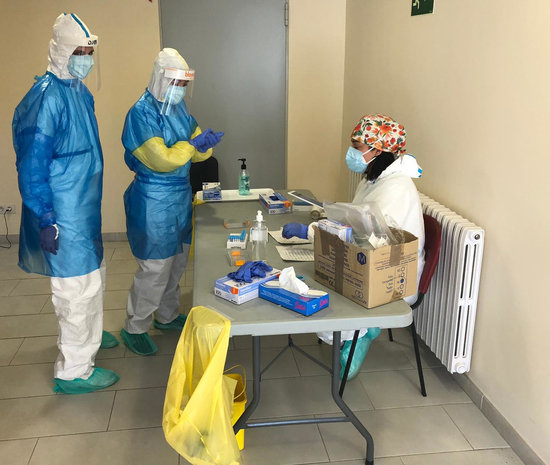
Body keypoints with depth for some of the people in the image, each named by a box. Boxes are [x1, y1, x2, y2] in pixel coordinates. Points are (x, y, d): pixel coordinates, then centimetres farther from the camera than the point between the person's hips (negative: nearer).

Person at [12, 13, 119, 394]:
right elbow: (32, 163, -20)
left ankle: (88, 334, 44)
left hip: (85, 206, 9)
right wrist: (45, 220, -20)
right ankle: (73, 371, 12)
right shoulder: (46, 97, -19)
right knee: (78, 286, -2)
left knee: (92, 274, 23)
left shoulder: (81, 92, 10)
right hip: (64, 213, -9)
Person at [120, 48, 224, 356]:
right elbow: (161, 160, -23)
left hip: (181, 195, 8)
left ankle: (167, 316, 36)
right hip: (154, 201, -8)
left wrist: (206, 143, -12)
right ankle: (135, 328, 15)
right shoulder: (142, 113, -16)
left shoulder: (179, 108, 8)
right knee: (154, 268, -2)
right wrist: (194, 143, -19)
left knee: (178, 262, 18)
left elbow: (198, 151, 10)